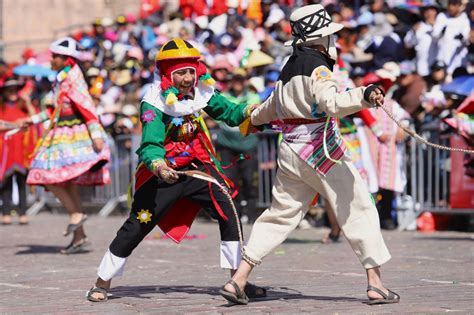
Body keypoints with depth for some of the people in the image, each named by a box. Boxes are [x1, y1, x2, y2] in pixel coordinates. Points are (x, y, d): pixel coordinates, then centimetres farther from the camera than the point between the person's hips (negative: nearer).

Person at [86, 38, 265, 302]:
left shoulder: (201, 91, -5)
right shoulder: (155, 103, -20)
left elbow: (228, 111, 2)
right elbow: (150, 144, -28)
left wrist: (249, 111, -20)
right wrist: (158, 167, -49)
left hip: (197, 166, 4)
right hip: (162, 171, -4)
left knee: (229, 214, -9)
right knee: (137, 226, -3)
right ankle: (102, 283, 10)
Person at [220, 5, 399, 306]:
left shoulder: (290, 67, 17)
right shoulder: (317, 67, -9)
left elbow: (274, 104, 36)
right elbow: (332, 103, -27)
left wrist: (255, 118, 56)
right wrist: (364, 95, -40)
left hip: (290, 151, 8)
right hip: (319, 149, -8)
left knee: (280, 215, 13)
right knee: (359, 210, -3)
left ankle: (238, 280, 6)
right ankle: (376, 283, -6)